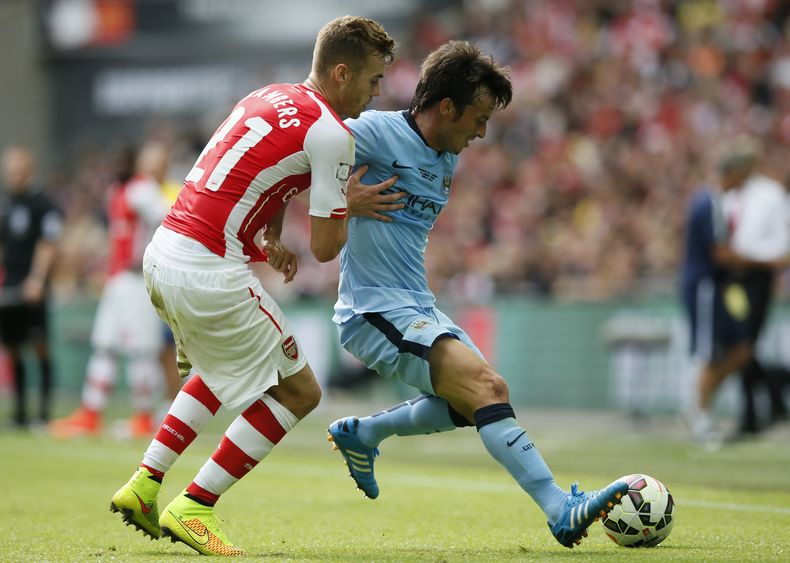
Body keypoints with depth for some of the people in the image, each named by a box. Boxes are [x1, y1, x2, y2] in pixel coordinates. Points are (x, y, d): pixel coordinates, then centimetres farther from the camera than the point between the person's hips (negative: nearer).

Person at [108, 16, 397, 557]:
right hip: (209, 274, -9)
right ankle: (194, 508, 3)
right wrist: (350, 204, 9)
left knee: (224, 370, 33)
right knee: (298, 391, 5)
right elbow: (326, 248, -9)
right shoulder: (331, 134, -11)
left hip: (161, 253, 9)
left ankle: (143, 486, 27)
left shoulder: (272, 96, 15)